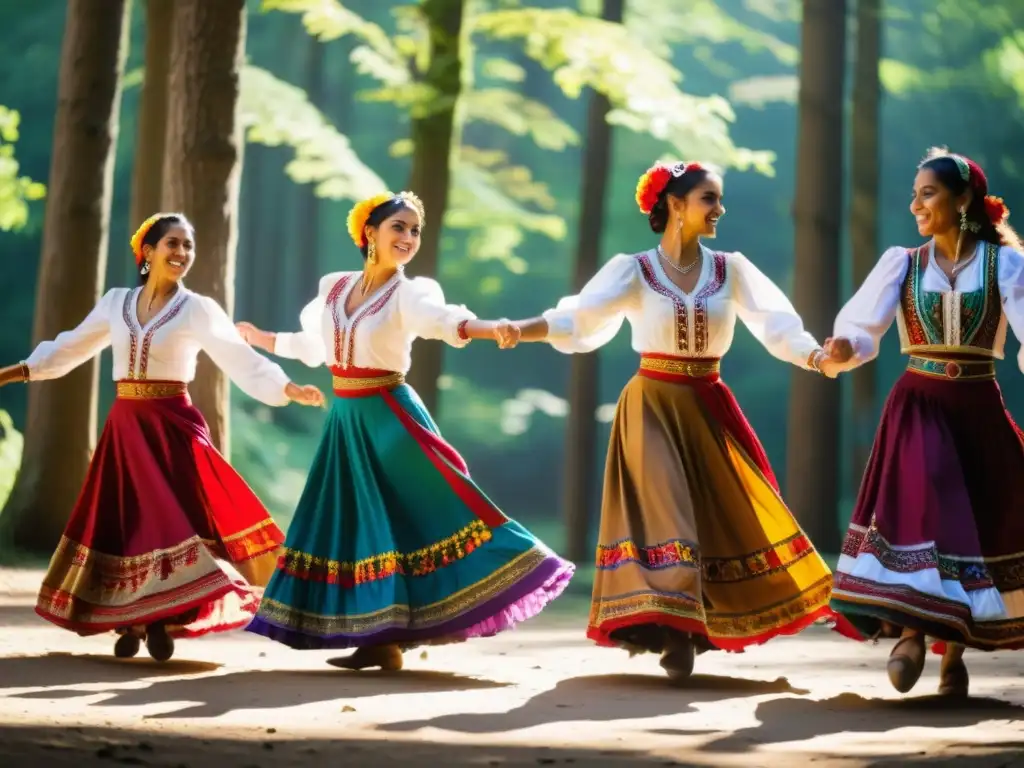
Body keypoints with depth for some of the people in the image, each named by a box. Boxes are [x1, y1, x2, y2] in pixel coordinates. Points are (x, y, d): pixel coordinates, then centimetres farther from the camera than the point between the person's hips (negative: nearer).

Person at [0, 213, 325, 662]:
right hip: (125, 426, 3)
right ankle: (128, 622, 14)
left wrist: (290, 389, -23)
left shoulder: (198, 310, -2)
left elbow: (243, 360, -10)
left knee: (173, 516, -8)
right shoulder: (116, 302, 7)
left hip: (172, 425, -3)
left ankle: (162, 619, 2)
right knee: (123, 520, 4)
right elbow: (71, 347, 19)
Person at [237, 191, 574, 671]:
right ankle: (380, 640, 7)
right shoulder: (334, 288, 8)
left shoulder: (409, 293, -8)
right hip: (346, 419, 5)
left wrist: (484, 328, -52)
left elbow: (440, 318, -31)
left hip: (390, 418, -5)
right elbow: (316, 345, 25)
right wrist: (260, 339, 39)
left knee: (413, 513, -12)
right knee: (357, 521, 4)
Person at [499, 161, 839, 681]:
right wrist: (523, 329, -33)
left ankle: (688, 627, 19)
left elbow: (778, 324, -7)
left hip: (708, 409, 4)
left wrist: (817, 357, -26)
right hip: (653, 407, -4)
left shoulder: (731, 269, 3)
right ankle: (672, 632, -12)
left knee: (729, 514, 6)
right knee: (661, 512, -12)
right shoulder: (633, 270, -4)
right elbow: (580, 318, -16)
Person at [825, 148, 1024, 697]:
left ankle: (955, 648, 18)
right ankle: (910, 632, -15)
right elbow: (862, 327, -5)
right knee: (916, 509, -18)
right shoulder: (901, 263, 2)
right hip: (918, 408, 0)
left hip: (979, 410, 0)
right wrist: (844, 348, -28)